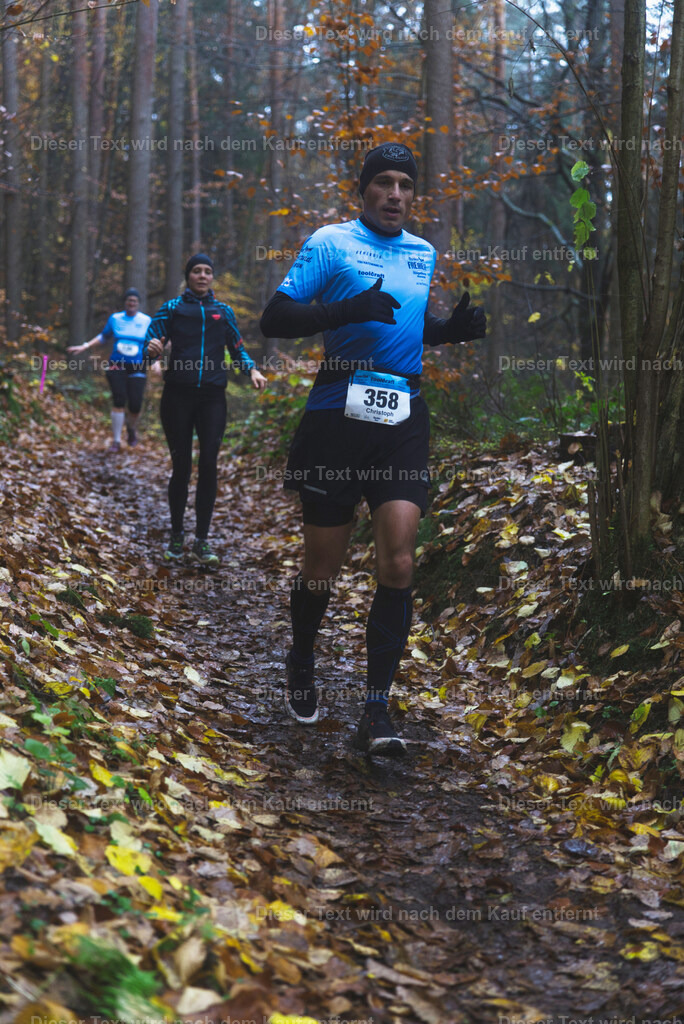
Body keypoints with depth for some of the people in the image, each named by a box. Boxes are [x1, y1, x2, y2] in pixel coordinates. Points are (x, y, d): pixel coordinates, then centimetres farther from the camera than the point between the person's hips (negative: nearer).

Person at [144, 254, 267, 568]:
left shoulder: (223, 311, 13)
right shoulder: (172, 308, 8)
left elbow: (238, 350, 18)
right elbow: (149, 346, 2)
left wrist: (252, 370, -2)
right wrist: (152, 350, -22)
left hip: (212, 397, 1)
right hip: (178, 396, -1)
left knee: (208, 465, -7)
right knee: (181, 465, 0)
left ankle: (201, 542, -2)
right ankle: (176, 536, 14)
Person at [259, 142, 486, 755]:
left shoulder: (425, 254, 16)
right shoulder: (331, 242, 1)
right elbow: (274, 319, -5)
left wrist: (457, 328, 7)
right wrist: (347, 310, -20)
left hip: (403, 418, 3)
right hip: (337, 413, -3)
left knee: (398, 561, -11)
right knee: (323, 565, 5)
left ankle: (377, 710, -6)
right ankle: (301, 667, 35)